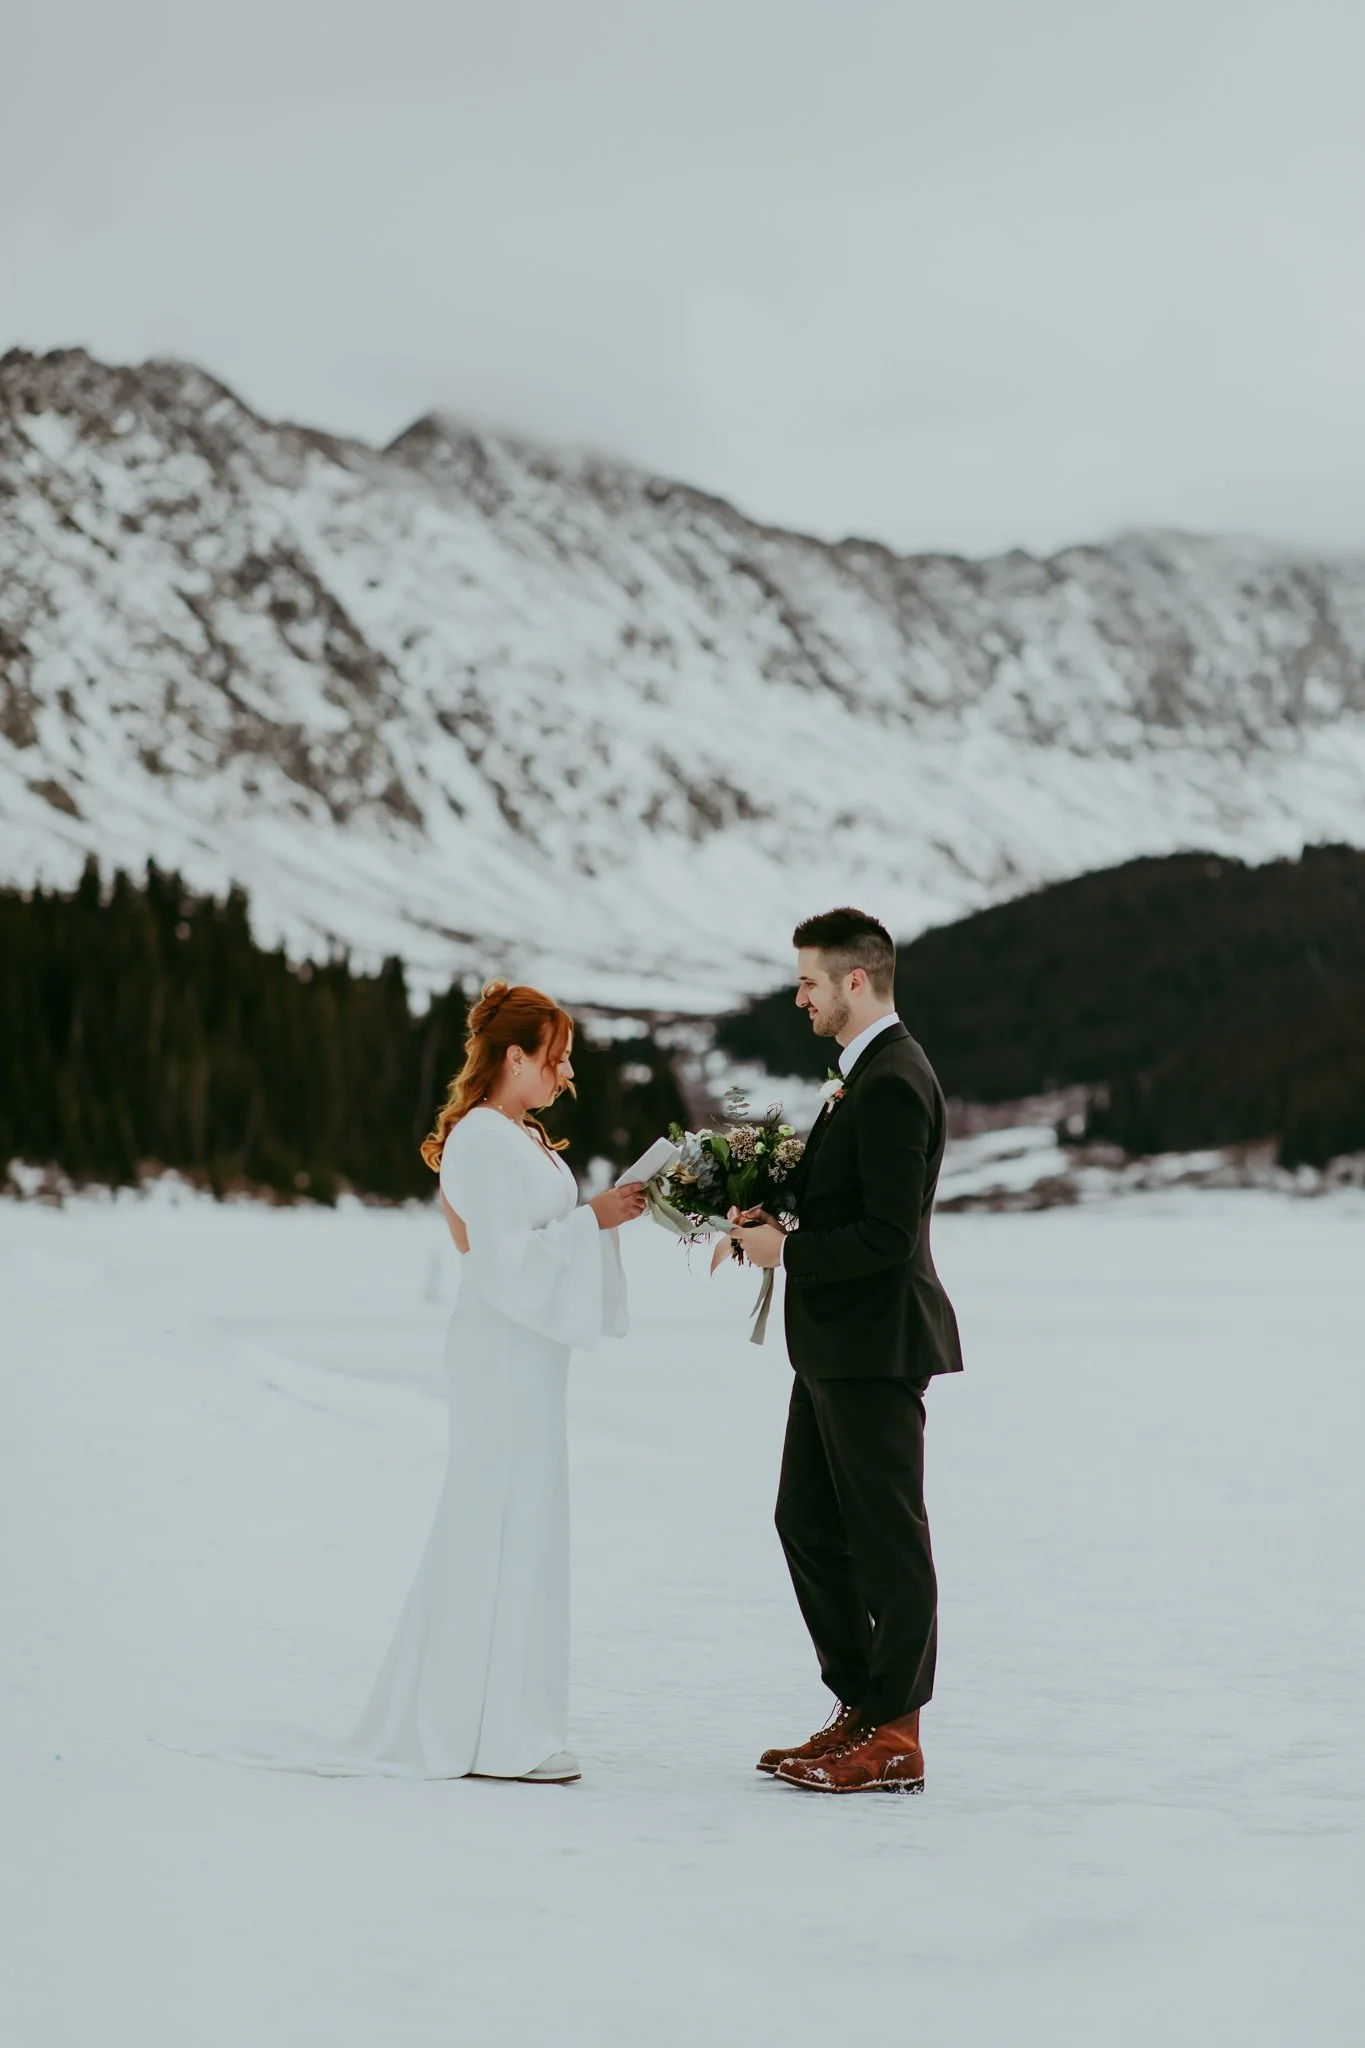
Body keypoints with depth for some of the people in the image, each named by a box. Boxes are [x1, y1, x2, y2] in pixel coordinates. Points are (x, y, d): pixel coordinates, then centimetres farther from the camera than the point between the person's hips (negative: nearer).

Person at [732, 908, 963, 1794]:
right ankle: (861, 1709, 24)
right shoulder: (865, 1075, 14)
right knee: (808, 1522, 15)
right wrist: (779, 1211, 7)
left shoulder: (892, 1084, -18)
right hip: (839, 1346, 11)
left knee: (888, 1539, -1)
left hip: (876, 1346, -11)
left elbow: (888, 1234, -24)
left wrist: (788, 1249, -15)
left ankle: (894, 1739, 8)